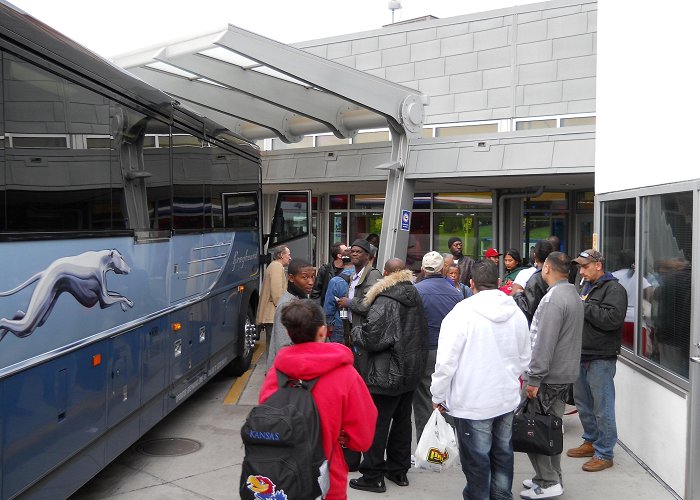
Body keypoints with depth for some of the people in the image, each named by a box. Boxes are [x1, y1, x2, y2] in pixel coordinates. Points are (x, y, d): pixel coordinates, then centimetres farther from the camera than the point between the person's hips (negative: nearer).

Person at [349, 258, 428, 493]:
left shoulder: (384, 302, -20)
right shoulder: (415, 297, 6)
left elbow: (370, 338, -24)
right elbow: (422, 333, 16)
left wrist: (356, 331, -4)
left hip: (385, 375, -8)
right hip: (411, 371, 8)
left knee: (377, 425, 2)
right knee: (402, 421, 17)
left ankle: (373, 476, 11)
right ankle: (399, 470, 29)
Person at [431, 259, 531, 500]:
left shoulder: (462, 312, -18)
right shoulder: (516, 313, 1)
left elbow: (446, 361, -17)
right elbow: (524, 359, 11)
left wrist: (438, 395, -4)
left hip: (473, 402, -6)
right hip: (507, 399, 6)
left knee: (477, 461, 7)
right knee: (502, 454, 21)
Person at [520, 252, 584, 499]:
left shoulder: (554, 298, -20)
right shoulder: (574, 295, 13)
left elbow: (544, 343, -23)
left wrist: (534, 378, -20)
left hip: (549, 376, -10)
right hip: (565, 373, 10)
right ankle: (551, 477, 25)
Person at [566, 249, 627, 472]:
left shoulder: (613, 289, -11)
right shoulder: (586, 286, 17)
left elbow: (612, 318, -25)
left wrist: (584, 306, -18)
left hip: (601, 358, -9)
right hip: (582, 354, 9)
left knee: (602, 408, -2)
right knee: (583, 403, 18)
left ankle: (604, 454, 7)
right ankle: (591, 441, 33)